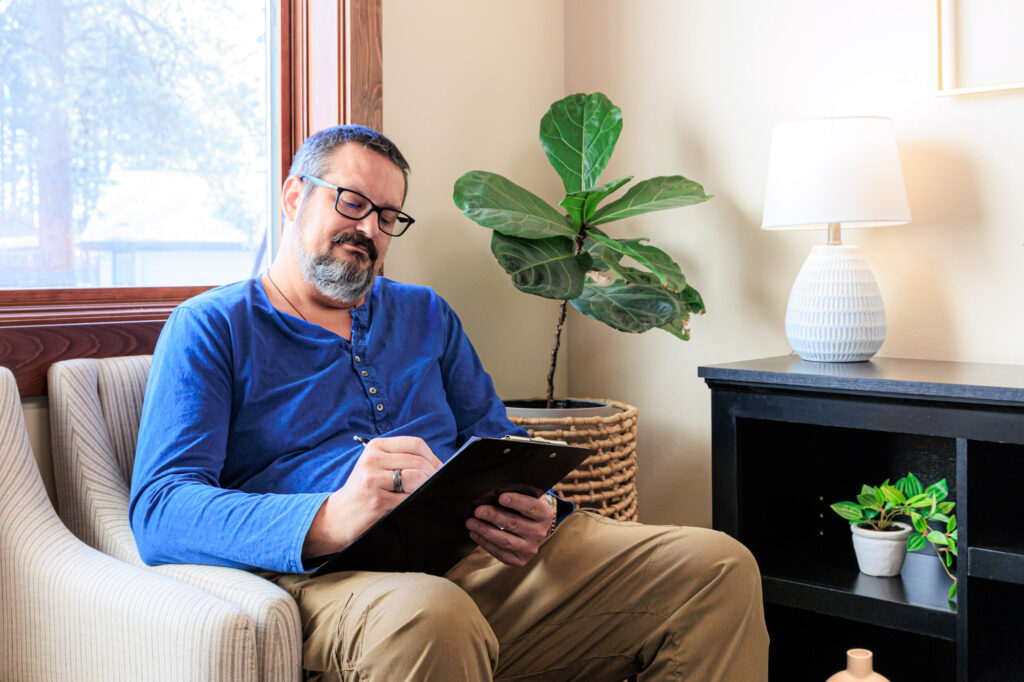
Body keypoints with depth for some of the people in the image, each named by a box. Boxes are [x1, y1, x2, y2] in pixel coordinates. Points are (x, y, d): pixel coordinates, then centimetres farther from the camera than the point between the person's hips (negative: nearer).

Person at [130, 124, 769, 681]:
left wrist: (537, 510, -5)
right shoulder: (211, 326, 9)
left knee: (719, 568, -13)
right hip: (334, 574, -5)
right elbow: (159, 509, -5)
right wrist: (329, 519, -25)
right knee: (431, 614, -43)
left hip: (482, 554, 6)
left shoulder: (427, 316, 27)